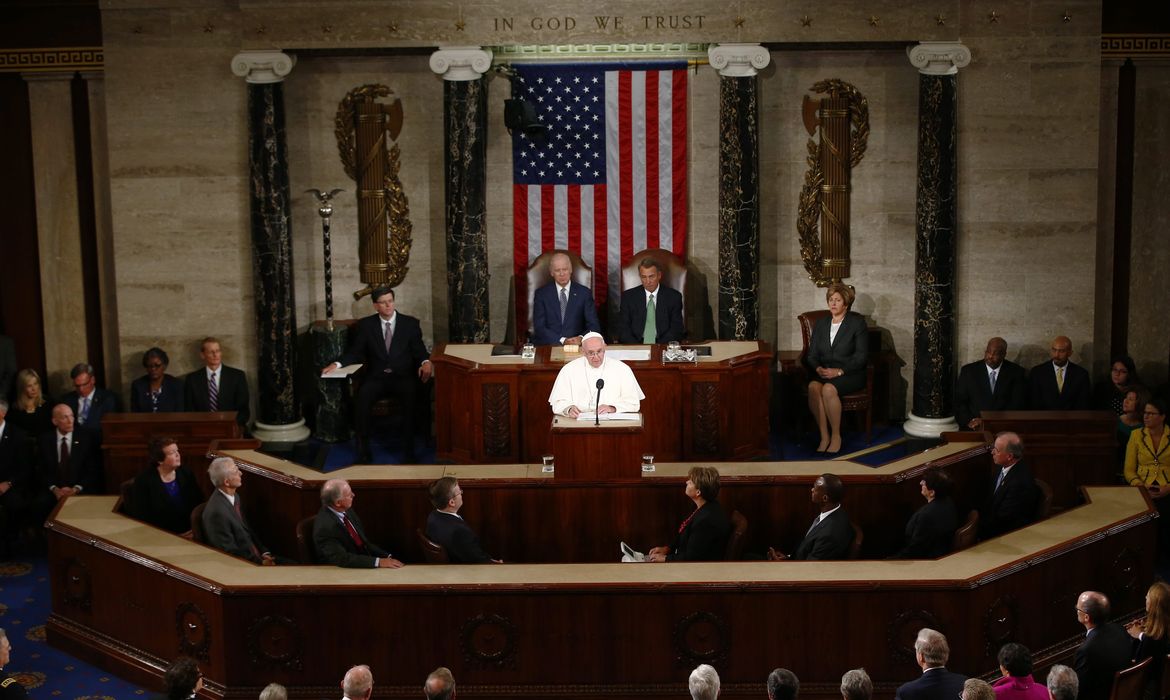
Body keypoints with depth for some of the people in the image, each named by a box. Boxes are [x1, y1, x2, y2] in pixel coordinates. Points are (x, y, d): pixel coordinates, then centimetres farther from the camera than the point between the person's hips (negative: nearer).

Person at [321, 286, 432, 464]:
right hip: (376, 377, 1)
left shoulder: (410, 323, 11)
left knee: (411, 396, -35)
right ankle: (363, 447, -22)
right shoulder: (366, 325, 12)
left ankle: (409, 448, -30)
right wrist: (337, 364, -7)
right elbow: (356, 352, 11)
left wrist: (426, 362, -16)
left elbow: (419, 350, 7)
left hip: (404, 377, -1)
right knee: (362, 397, -32)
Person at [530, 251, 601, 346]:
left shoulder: (584, 293, 9)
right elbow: (539, 327, -1)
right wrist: (562, 341, -15)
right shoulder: (541, 294, 7)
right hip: (548, 346, 0)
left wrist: (581, 338, -16)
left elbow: (594, 326, 5)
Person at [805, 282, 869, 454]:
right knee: (813, 386, -31)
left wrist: (839, 371, -17)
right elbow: (811, 355, 13)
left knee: (829, 388, -35)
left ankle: (836, 436, -20)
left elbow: (862, 357, -6)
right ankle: (824, 436, -25)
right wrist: (818, 368, -10)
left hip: (850, 375, -4)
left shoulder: (857, 322, 1)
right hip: (824, 373, 4)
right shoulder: (821, 324, 16)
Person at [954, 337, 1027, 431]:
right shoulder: (969, 370, 9)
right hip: (973, 429, 1)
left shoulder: (1016, 372, 7)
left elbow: (1017, 405, 0)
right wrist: (970, 421, -11)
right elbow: (959, 402, 7)